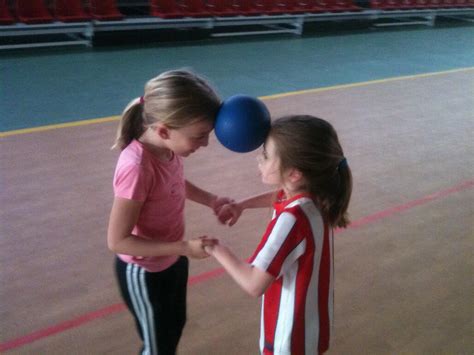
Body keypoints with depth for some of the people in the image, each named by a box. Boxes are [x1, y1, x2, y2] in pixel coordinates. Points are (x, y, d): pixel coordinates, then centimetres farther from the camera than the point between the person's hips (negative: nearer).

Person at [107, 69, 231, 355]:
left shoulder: (169, 147, -14)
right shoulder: (137, 167, -36)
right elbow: (118, 240, -29)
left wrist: (211, 201, -8)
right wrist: (185, 247, -30)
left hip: (172, 261, 7)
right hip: (144, 272, -7)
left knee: (175, 325, 30)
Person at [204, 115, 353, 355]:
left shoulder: (292, 219, -36)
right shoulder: (312, 195, -10)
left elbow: (254, 285, -35)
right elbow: (278, 196, 17)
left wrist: (219, 251, -21)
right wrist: (241, 205, 5)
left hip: (293, 331, -8)